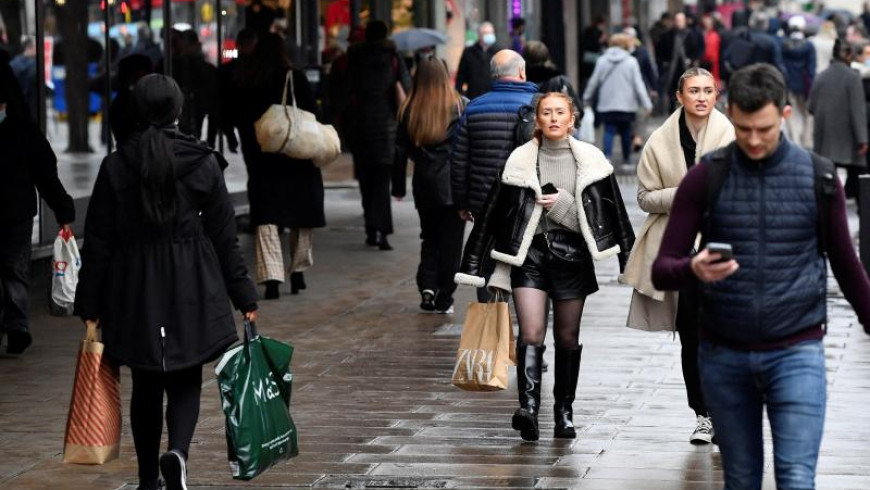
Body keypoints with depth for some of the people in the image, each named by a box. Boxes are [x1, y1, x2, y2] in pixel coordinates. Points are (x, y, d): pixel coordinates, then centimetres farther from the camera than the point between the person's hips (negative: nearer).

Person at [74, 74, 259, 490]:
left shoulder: (115, 166, -4)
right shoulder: (204, 163, -4)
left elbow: (98, 242, -2)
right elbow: (224, 237, 0)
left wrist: (90, 306, 5)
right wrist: (243, 296, 7)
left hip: (134, 290, 1)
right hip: (192, 289, -1)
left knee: (146, 386, 13)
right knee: (185, 382, 8)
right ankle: (177, 452, -19)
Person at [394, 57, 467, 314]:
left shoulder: (409, 110, 1)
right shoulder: (460, 107, -5)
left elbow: (402, 150, 5)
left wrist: (398, 186, 12)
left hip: (424, 186, 2)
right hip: (454, 184, -2)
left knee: (429, 238, 18)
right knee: (451, 242, 5)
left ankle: (427, 286, 1)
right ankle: (444, 299, 5)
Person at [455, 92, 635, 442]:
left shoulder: (590, 160, 3)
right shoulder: (521, 160, 2)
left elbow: (612, 214, 7)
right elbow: (494, 213, 5)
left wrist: (564, 205, -7)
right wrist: (475, 266, 4)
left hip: (571, 255, 1)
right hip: (530, 255, -1)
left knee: (568, 337, 8)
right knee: (531, 333, -15)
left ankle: (564, 410, 20)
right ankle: (528, 406, -27)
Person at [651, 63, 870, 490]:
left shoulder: (818, 178, 0)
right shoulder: (705, 178, -1)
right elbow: (662, 272, -3)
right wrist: (694, 270, -25)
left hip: (796, 353, -1)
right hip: (724, 355, 1)